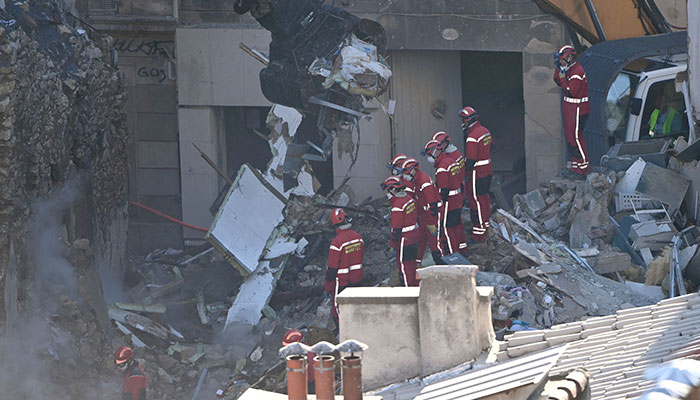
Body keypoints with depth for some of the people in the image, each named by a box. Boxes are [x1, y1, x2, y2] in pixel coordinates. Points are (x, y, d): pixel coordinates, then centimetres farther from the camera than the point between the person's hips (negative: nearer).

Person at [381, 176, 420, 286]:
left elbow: (397, 228, -21)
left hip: (404, 239, -9)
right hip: (414, 237, 9)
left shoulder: (397, 206, -23)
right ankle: (415, 284, 30)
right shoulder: (409, 199, 4)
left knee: (403, 264, 3)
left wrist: (393, 242, -8)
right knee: (412, 262, 20)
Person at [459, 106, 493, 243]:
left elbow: (471, 160, -23)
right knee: (485, 197, 20)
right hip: (487, 170, 9)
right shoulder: (485, 131, 6)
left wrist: (464, 173, -15)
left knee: (477, 201, -3)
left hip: (477, 173, -9)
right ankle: (486, 223, 34)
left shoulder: (472, 138, -23)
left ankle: (479, 234, -1)